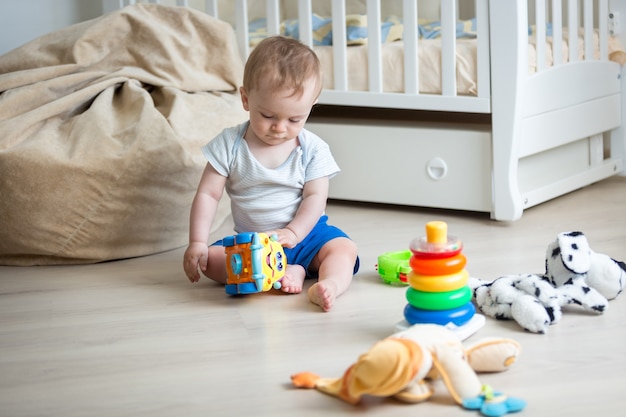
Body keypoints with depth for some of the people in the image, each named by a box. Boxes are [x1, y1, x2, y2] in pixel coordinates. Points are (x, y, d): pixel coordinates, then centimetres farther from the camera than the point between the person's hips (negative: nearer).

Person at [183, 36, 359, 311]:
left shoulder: (313, 149, -4)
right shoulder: (229, 145, -5)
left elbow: (315, 197, -8)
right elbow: (207, 194, -6)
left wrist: (293, 233, -24)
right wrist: (197, 243, -15)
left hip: (305, 232, 0)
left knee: (344, 248, -26)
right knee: (209, 259, -25)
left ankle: (329, 285, -55)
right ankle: (289, 273, -38)